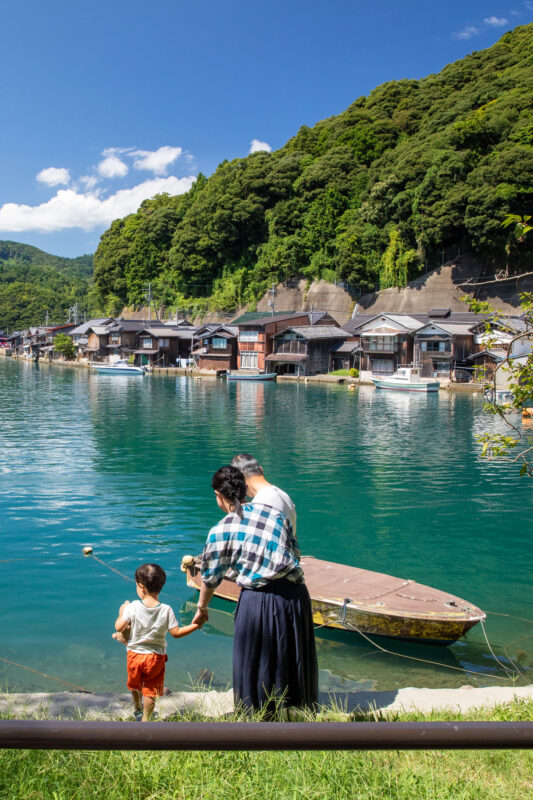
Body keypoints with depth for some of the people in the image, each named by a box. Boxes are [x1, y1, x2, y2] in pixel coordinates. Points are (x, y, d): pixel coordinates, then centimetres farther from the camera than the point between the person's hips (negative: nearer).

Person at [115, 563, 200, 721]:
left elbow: (119, 628, -14)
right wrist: (195, 626, -1)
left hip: (135, 654, 1)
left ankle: (137, 709, 48)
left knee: (135, 685, 27)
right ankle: (145, 718, 14)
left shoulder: (133, 607, -17)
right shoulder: (166, 610, -15)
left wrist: (121, 613, 5)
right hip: (156, 656, -1)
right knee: (151, 690, 14)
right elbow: (176, 633, -12)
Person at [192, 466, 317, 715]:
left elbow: (210, 578, 9)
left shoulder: (220, 531, -2)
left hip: (258, 601, -4)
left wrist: (201, 609, 26)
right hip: (295, 594, 4)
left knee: (255, 666, 15)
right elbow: (295, 553, 12)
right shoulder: (275, 513, 7)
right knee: (295, 663, 21)